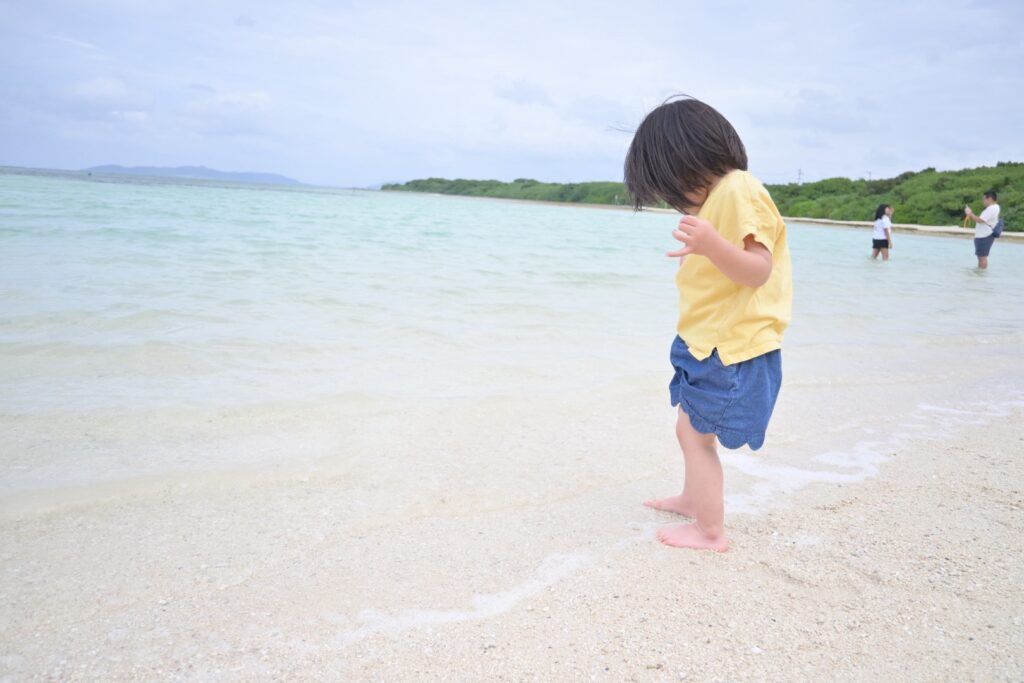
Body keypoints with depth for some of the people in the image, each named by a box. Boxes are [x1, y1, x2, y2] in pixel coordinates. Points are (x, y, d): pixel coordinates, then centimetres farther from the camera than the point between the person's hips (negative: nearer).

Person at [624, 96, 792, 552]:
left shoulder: (739, 191, -19)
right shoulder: (718, 195, 13)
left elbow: (759, 271, -27)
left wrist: (713, 245, -41)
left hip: (732, 346, -11)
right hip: (710, 341, 11)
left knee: (694, 431, -6)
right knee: (692, 426, 23)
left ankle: (711, 531, 6)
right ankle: (693, 499, 42)